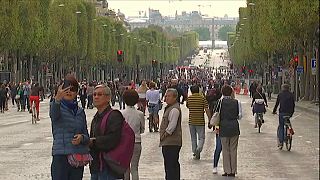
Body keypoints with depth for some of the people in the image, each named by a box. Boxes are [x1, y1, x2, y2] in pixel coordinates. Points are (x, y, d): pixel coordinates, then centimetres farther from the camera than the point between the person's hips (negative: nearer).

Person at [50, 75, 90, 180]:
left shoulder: (80, 112, 14)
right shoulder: (57, 106, 2)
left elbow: (87, 137, 17)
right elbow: (54, 114, -25)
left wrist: (82, 138, -9)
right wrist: (57, 99, -46)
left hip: (78, 156, 5)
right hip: (61, 156, -4)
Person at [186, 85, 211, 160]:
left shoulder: (189, 98, 0)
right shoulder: (202, 98, -5)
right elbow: (207, 110, -8)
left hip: (191, 122, 2)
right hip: (200, 122, -2)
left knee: (193, 138, 14)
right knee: (201, 138, 4)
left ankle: (195, 153, 15)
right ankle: (198, 149, -21)